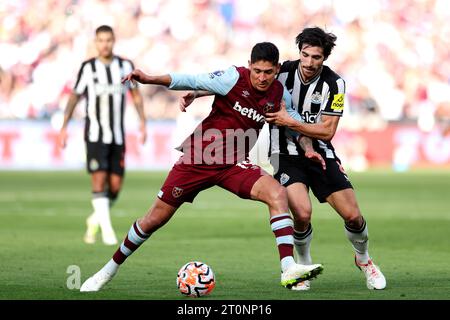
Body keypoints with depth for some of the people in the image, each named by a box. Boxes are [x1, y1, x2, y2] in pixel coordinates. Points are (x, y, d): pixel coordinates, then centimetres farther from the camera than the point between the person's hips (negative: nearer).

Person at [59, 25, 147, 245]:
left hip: (118, 136, 3)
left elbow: (135, 95, 13)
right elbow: (75, 97, 7)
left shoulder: (125, 66, 4)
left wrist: (142, 122, 3)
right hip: (95, 135, -3)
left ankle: (95, 220, 26)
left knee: (115, 185, 1)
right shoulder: (88, 68, -1)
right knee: (99, 180, -14)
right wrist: (64, 127, 3)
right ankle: (107, 231, -11)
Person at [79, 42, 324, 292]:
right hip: (198, 158, -3)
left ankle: (289, 269, -29)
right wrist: (151, 79, -31)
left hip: (234, 164, 3)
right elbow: (193, 81, -21)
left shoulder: (278, 93, -1)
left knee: (277, 194, -25)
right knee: (155, 219, 2)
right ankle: (110, 269, 24)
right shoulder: (234, 78, -15)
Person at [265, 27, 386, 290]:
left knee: (353, 217, -4)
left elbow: (327, 131, -12)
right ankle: (303, 265, 4)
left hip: (320, 153, 1)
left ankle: (364, 259, 29)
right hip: (287, 153, -1)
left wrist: (290, 121, -23)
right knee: (302, 213, -25)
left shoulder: (334, 84, -11)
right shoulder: (281, 72, -11)